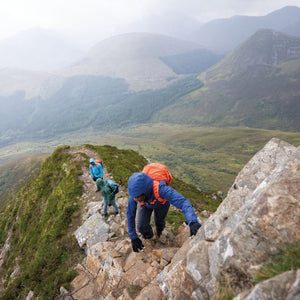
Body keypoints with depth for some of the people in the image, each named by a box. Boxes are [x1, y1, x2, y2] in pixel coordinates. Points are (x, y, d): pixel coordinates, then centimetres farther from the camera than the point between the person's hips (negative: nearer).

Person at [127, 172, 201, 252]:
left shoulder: (160, 189, -48)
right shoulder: (135, 192, -38)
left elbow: (183, 202, -56)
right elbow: (130, 215, -23)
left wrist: (193, 222, -71)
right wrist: (133, 238, -20)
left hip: (161, 202, -1)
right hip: (145, 204, 1)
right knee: (141, 227, -8)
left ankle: (159, 232, 49)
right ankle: (148, 234, 29)